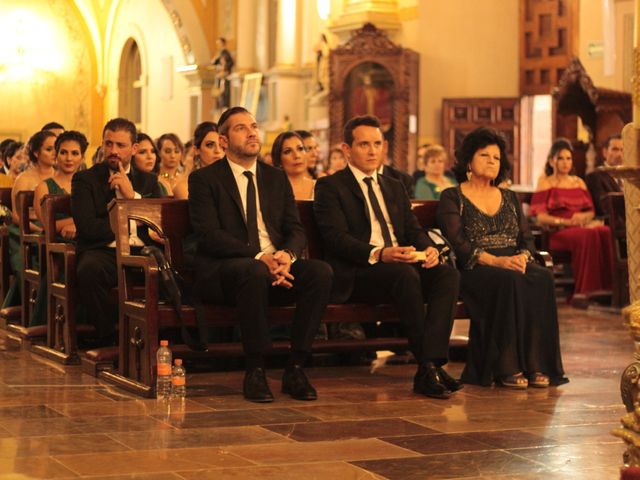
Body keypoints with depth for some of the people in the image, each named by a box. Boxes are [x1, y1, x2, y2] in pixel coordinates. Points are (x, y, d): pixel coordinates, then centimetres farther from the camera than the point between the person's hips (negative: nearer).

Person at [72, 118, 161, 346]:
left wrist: (132, 195, -3)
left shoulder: (148, 181, 19)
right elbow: (86, 226, -6)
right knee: (89, 270, -38)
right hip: (103, 251, -2)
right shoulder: (85, 179, 9)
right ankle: (108, 337, -19)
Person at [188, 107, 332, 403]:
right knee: (255, 272, -39)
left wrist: (287, 254, -15)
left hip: (276, 267, 5)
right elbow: (209, 235, -10)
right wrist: (259, 257, -22)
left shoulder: (276, 178, 19)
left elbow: (296, 230, 11)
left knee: (320, 271, -25)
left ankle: (295, 368, -21)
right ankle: (254, 372, -28)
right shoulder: (204, 179, 3)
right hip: (223, 272, -5)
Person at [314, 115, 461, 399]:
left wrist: (429, 248, -8)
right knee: (406, 274, -35)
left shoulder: (395, 188, 25)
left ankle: (432, 362, -34)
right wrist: (378, 254, -27)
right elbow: (336, 237, -10)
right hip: (355, 275, -6)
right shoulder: (330, 187, 4)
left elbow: (413, 229, 17)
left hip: (402, 266, 6)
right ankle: (428, 367, -29)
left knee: (448, 275, -23)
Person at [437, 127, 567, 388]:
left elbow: (527, 239, 15)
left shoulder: (510, 198, 25)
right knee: (510, 280, -37)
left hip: (513, 263, 4)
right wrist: (495, 260, -21)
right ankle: (507, 367, -35)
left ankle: (536, 365, -31)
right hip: (474, 269, -4)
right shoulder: (452, 197, 7)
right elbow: (457, 243, -7)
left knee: (542, 277, -30)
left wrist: (523, 257, -10)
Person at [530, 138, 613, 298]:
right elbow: (540, 217, -3)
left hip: (581, 225, 5)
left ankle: (606, 286, -35)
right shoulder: (546, 183, 9)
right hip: (557, 231, -5)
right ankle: (583, 291, -40)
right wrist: (566, 221, -16)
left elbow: (591, 211, 20)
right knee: (589, 235, -38)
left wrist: (582, 217, -5)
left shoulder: (578, 182, 26)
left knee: (606, 232, -32)